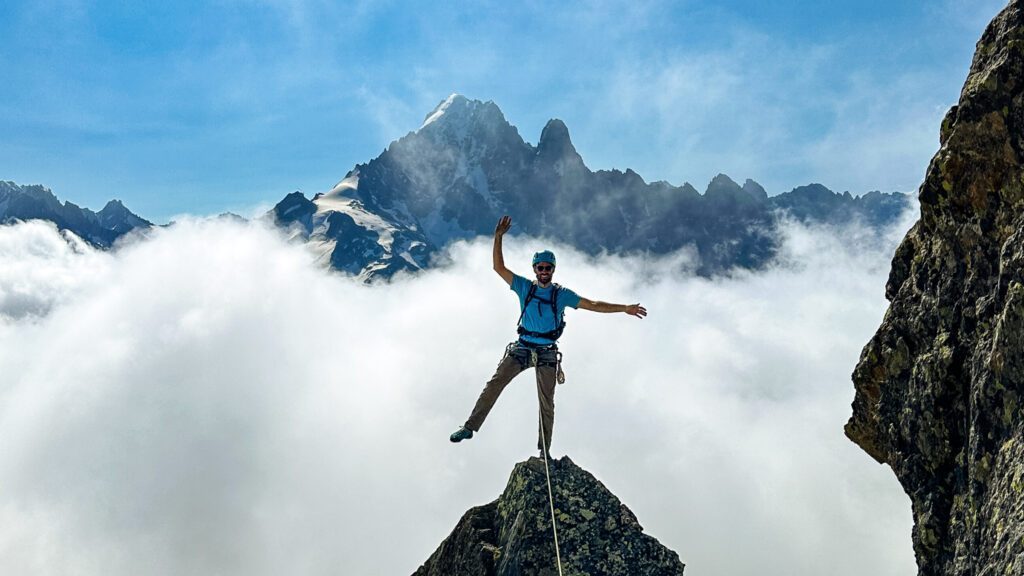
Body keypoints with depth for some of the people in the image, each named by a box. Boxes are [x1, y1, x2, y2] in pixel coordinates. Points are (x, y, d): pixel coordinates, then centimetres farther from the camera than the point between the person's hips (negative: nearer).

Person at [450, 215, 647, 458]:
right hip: (522, 347, 1)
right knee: (495, 383, -13)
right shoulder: (525, 287, 4)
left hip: (547, 353, 0)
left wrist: (624, 308, -5)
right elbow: (499, 267, -2)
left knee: (547, 402, 0)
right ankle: (470, 427, -11)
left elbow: (593, 305, 1)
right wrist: (498, 238, -11)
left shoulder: (562, 294, 2)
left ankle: (544, 451, 6)